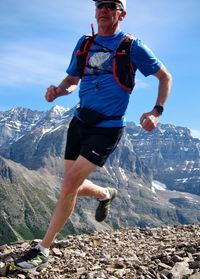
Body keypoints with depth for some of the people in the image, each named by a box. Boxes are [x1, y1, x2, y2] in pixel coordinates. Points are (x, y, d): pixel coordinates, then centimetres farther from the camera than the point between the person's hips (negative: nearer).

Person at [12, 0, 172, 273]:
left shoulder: (132, 46, -5)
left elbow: (165, 77, 3)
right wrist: (57, 91, -6)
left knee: (69, 185, -14)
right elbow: (72, 80, 17)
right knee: (74, 185, 11)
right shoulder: (84, 44, 8)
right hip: (80, 121, 6)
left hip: (107, 128, -6)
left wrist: (157, 111, -11)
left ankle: (43, 251, 0)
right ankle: (106, 194, 45)